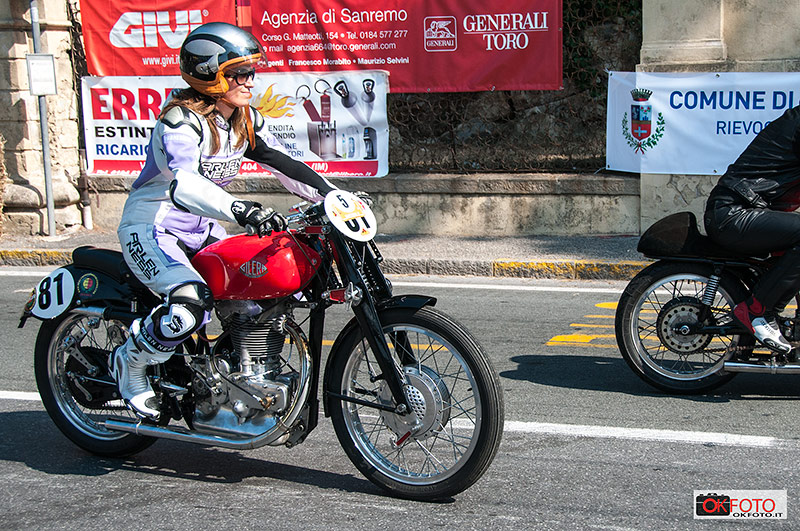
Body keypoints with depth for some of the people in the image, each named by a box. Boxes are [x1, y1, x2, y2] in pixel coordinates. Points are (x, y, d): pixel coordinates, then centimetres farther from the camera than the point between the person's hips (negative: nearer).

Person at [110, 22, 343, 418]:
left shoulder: (244, 119, 3)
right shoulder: (181, 121, -24)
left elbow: (283, 162, 7)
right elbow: (183, 182, -42)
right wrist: (240, 210, -57)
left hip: (203, 229, 9)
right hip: (151, 230, -9)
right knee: (192, 302, -34)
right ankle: (130, 363, -5)